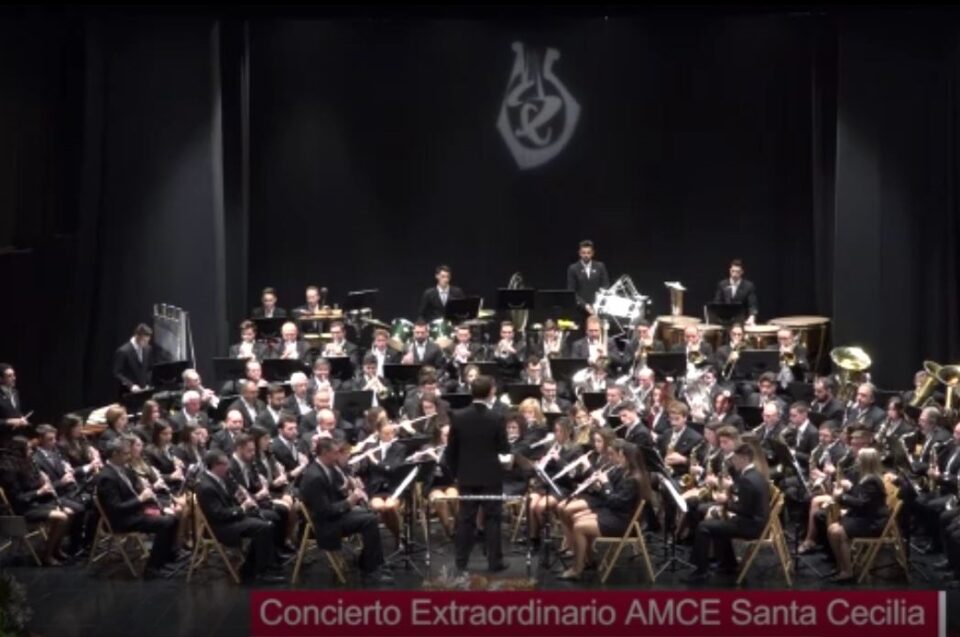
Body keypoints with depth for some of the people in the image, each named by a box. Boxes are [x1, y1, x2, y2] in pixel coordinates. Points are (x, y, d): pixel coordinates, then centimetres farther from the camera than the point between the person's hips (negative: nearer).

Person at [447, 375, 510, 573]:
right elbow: (504, 449, -6)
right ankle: (494, 561, 5)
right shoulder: (496, 418, -13)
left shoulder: (458, 417, -6)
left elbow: (451, 449, 0)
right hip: (491, 475, -2)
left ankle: (461, 561, 10)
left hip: (467, 475, 3)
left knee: (465, 519, 8)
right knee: (492, 518, 4)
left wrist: (455, 472, 12)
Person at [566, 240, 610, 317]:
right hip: (581, 308, -1)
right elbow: (571, 291, -1)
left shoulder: (600, 267, 8)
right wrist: (584, 305, -13)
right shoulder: (573, 269, 2)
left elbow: (606, 287, 7)